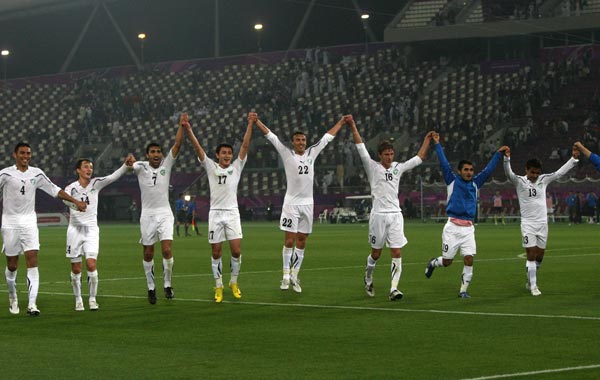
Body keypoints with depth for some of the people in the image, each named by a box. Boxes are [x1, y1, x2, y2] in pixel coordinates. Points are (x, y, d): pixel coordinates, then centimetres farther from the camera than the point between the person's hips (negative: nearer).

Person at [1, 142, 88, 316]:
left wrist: (75, 201, 11)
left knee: (32, 262, -12)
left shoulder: (37, 173, 6)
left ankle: (32, 304, -18)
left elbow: (55, 190, 13)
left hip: (29, 223, 2)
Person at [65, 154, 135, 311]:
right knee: (76, 269, 3)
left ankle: (92, 299, 2)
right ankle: (78, 300, 18)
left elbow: (113, 176, -13)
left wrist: (126, 165, -30)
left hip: (91, 230, 1)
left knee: (91, 265, -13)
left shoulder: (96, 184, 2)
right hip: (75, 229, -1)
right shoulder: (72, 187, -4)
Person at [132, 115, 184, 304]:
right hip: (147, 215, 0)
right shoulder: (141, 167, 1)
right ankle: (151, 287, 18)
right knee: (148, 253, 5)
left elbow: (177, 145, -6)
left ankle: (167, 285, 1)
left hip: (165, 213, 0)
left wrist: (181, 126, -16)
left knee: (167, 250, -13)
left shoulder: (166, 164, 2)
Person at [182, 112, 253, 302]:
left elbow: (245, 145, -1)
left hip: (232, 213, 0)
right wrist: (188, 130, -13)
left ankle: (234, 283, 13)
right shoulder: (211, 167, 5)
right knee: (216, 252, 2)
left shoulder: (236, 167, 7)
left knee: (236, 251, -7)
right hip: (215, 213, 0)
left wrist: (250, 124, -8)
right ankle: (218, 287, 11)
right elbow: (198, 148, -3)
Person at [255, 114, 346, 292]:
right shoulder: (287, 154, -1)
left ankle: (294, 276, 13)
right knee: (289, 241, -5)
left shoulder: (312, 153, 8)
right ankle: (286, 276, 2)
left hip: (307, 203, 4)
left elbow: (328, 136, 17)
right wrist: (255, 121, -9)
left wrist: (342, 121, 23)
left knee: (302, 242, 6)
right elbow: (270, 135, -3)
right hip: (291, 203, -4)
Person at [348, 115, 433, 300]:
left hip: (395, 215, 3)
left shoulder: (398, 167, 11)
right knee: (376, 253, 7)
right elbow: (360, 147, -4)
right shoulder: (373, 167, 1)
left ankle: (394, 289, -10)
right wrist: (353, 125, -9)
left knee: (397, 253, -8)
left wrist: (427, 140, 18)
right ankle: (368, 278, 34)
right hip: (378, 214, -3)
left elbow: (419, 158, 20)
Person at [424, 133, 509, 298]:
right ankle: (433, 263, 36)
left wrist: (498, 154, 12)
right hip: (452, 227, -3)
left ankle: (463, 289, 3)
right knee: (447, 261, 2)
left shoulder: (475, 183, 12)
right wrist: (437, 144, -6)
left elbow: (489, 169, 15)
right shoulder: (452, 181, 3)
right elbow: (444, 163, -3)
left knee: (469, 259, -8)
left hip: (468, 228, 3)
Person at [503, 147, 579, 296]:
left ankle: (530, 281, 29)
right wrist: (506, 159, -41)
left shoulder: (543, 180, 5)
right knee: (531, 255, -8)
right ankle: (533, 286, -1)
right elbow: (508, 173, -23)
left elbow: (560, 172, 3)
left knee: (539, 256, 10)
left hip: (542, 223, 4)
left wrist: (574, 158, -6)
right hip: (528, 224, -4)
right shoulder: (519, 181, -6)